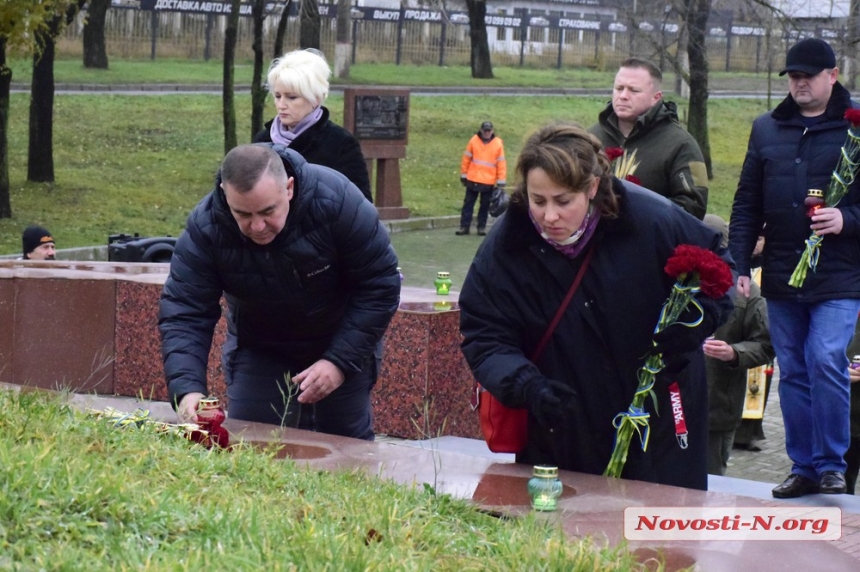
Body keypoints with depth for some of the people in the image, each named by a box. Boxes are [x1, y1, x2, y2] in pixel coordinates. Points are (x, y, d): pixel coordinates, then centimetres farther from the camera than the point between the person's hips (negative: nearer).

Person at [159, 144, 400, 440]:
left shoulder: (336, 200, -30)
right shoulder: (204, 227, -26)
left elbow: (379, 286, -22)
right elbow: (183, 313, -26)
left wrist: (339, 362, -27)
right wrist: (187, 389, -42)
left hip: (342, 340, -1)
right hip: (258, 347, 1)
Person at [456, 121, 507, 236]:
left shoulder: (498, 143, -3)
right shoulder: (474, 140, -2)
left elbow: (501, 164, -2)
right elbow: (466, 159, 4)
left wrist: (501, 182, -4)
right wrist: (463, 175, 5)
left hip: (489, 182, -1)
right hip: (473, 180, 1)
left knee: (485, 205, 7)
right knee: (468, 204, 4)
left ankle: (481, 227, 16)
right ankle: (464, 226, 9)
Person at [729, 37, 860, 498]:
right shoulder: (767, 129, 10)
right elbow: (747, 204, 12)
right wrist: (738, 264, 5)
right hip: (781, 278, 5)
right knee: (792, 374, 9)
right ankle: (804, 467, 18)